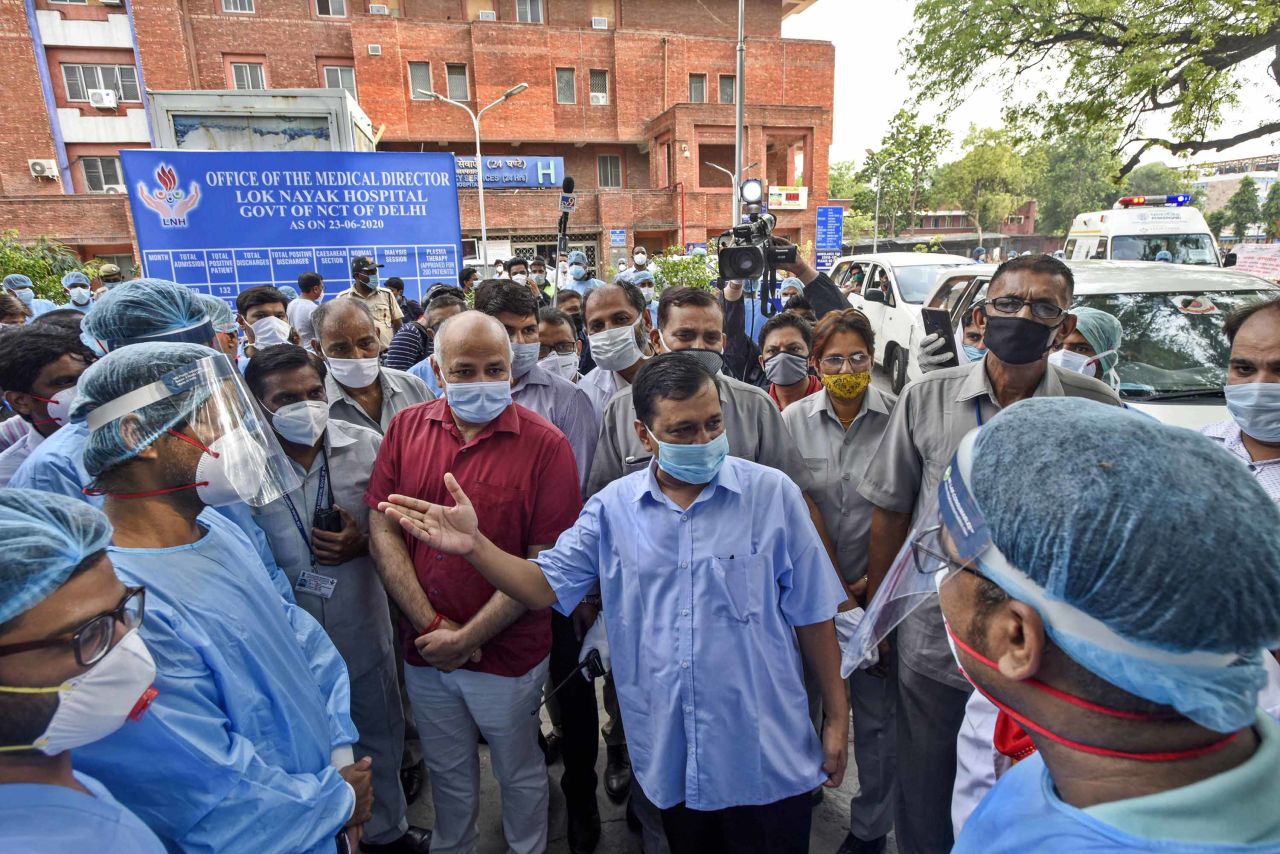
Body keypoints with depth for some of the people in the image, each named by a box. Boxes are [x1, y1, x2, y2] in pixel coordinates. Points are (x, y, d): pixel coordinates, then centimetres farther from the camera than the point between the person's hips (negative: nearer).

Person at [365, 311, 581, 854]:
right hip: (424, 650, 4)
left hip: (508, 652, -3)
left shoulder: (544, 444, -16)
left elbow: (545, 561, -17)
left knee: (519, 773, 20)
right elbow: (383, 531, -4)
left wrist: (468, 636, -15)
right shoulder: (407, 428, -4)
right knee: (447, 772, 26)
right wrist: (431, 624, -11)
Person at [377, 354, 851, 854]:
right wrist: (474, 546, -19)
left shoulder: (773, 495, -11)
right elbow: (546, 587, -4)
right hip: (670, 758, 2)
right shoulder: (613, 508, -5)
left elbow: (810, 615, -5)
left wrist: (838, 718, 1)